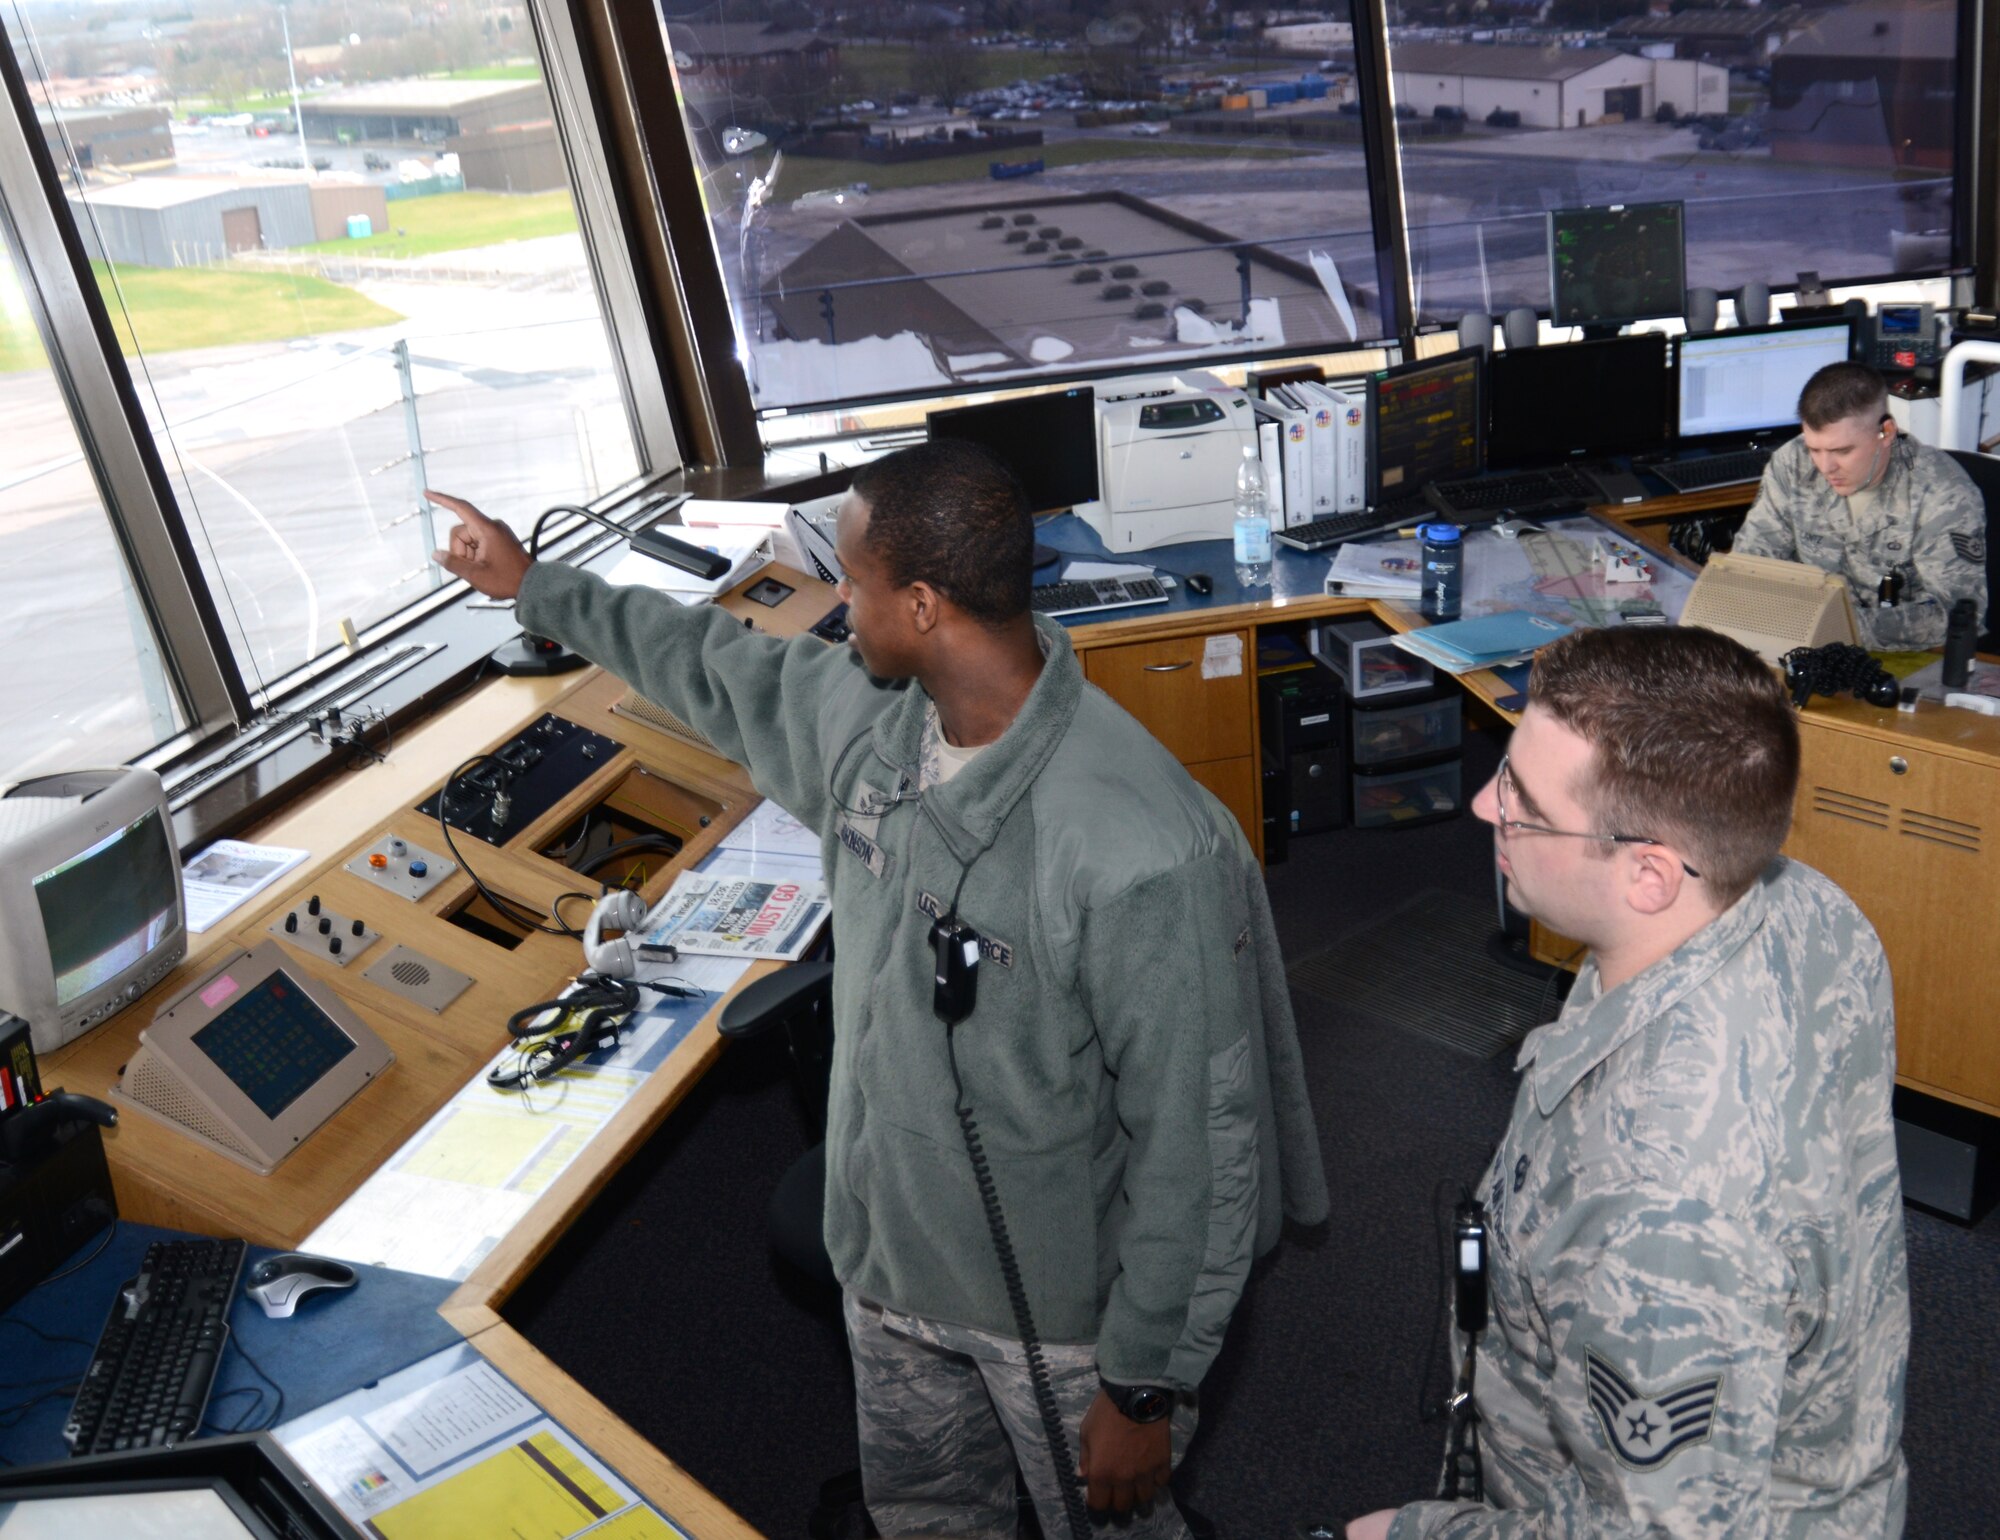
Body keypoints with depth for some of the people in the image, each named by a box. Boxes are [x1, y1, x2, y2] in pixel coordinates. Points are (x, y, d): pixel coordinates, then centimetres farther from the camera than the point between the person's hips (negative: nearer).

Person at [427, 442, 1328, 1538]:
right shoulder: (863, 717, -11)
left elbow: (1196, 1143, -26)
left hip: (1064, 1316, -7)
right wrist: (531, 584, 23)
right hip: (890, 1270, 7)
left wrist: (1145, 1389, -18)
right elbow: (717, 668, 12)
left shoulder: (1142, 852, -34)